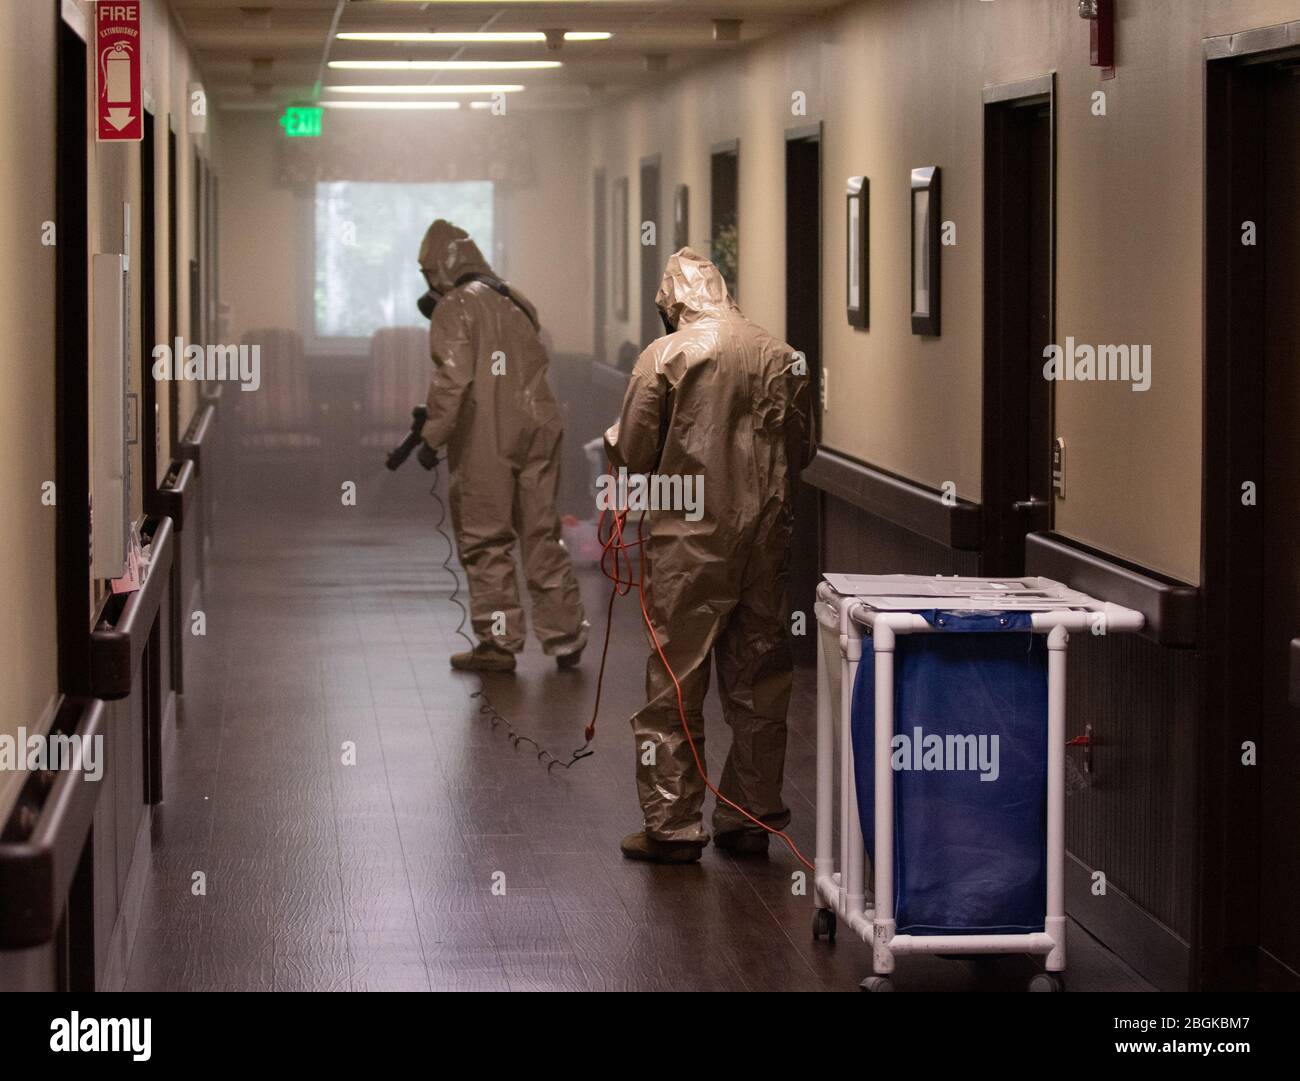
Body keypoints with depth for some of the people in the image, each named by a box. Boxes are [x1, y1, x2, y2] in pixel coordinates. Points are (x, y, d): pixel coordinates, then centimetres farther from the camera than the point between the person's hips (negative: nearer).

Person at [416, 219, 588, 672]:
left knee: (485, 541, 3)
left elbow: (453, 377, -19)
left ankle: (499, 643, 6)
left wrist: (433, 435, -18)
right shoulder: (516, 303, 14)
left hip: (484, 441, -6)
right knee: (542, 535, 12)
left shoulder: (454, 309, -7)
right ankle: (564, 634, 14)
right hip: (537, 429, 6)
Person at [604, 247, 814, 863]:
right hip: (766, 536, 4)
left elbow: (633, 456, -7)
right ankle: (752, 818, 17)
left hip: (689, 540, -4)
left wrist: (613, 443, 15)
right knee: (759, 682, 11)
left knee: (676, 683, 2)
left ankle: (673, 827, 3)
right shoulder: (780, 357, 4)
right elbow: (800, 450, 10)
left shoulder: (665, 356, -7)